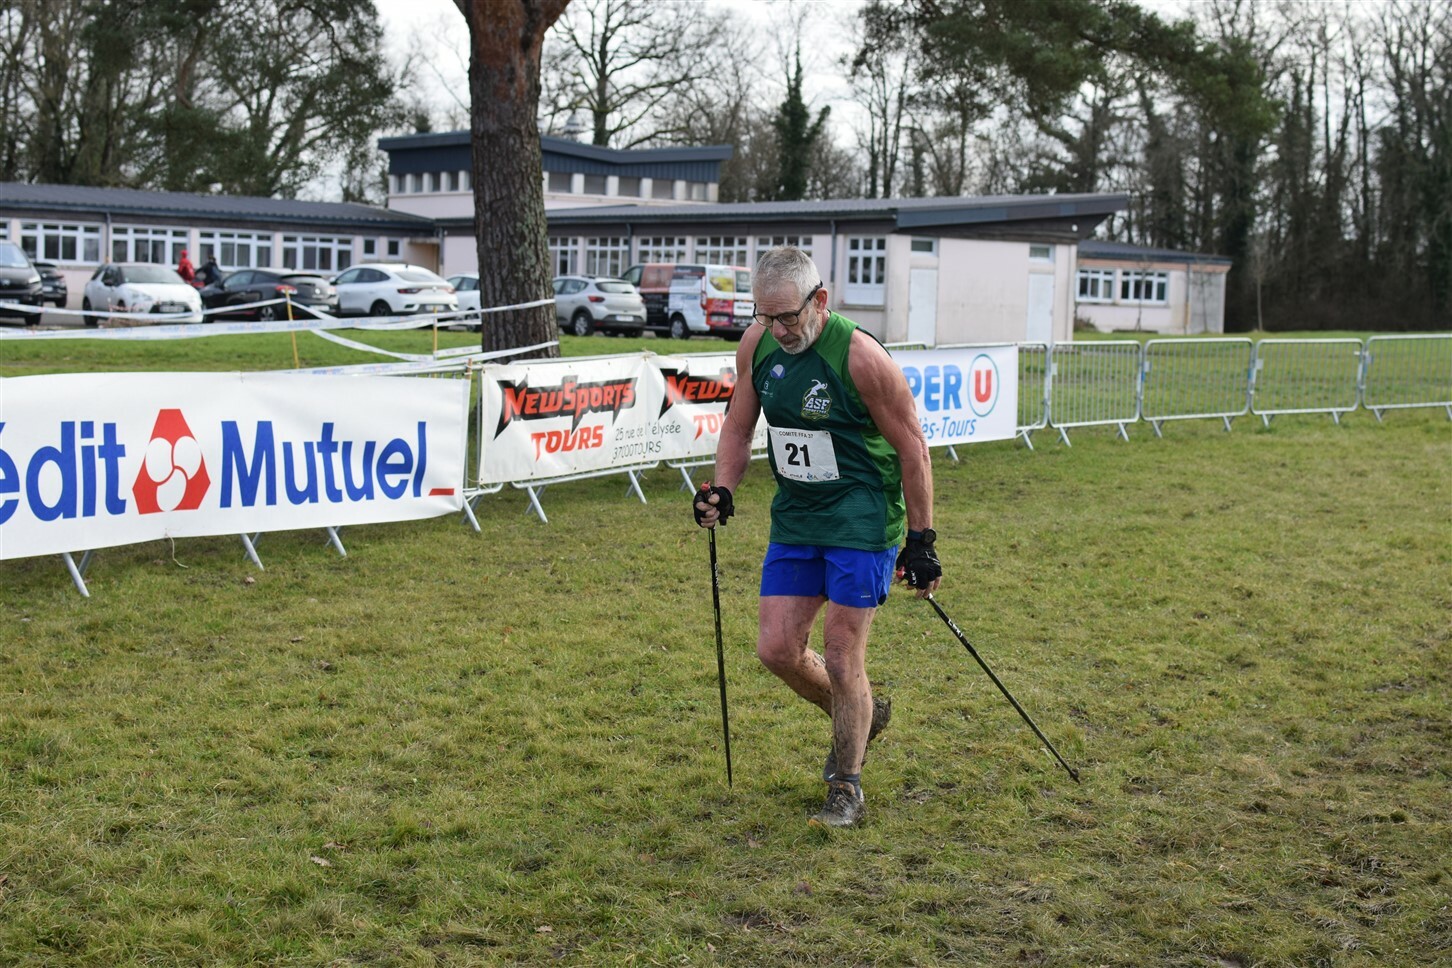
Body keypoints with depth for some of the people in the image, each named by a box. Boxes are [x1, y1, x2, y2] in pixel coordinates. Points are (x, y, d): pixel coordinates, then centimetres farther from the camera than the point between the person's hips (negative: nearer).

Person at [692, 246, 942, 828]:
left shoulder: (859, 356, -19)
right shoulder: (756, 345, -2)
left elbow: (911, 447, -11)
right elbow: (739, 428, 13)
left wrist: (920, 540, -9)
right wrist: (722, 490, -4)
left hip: (862, 522, -6)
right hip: (794, 519, 6)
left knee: (842, 657, -5)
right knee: (776, 649, 4)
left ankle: (847, 789, 13)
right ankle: (862, 717, 31)